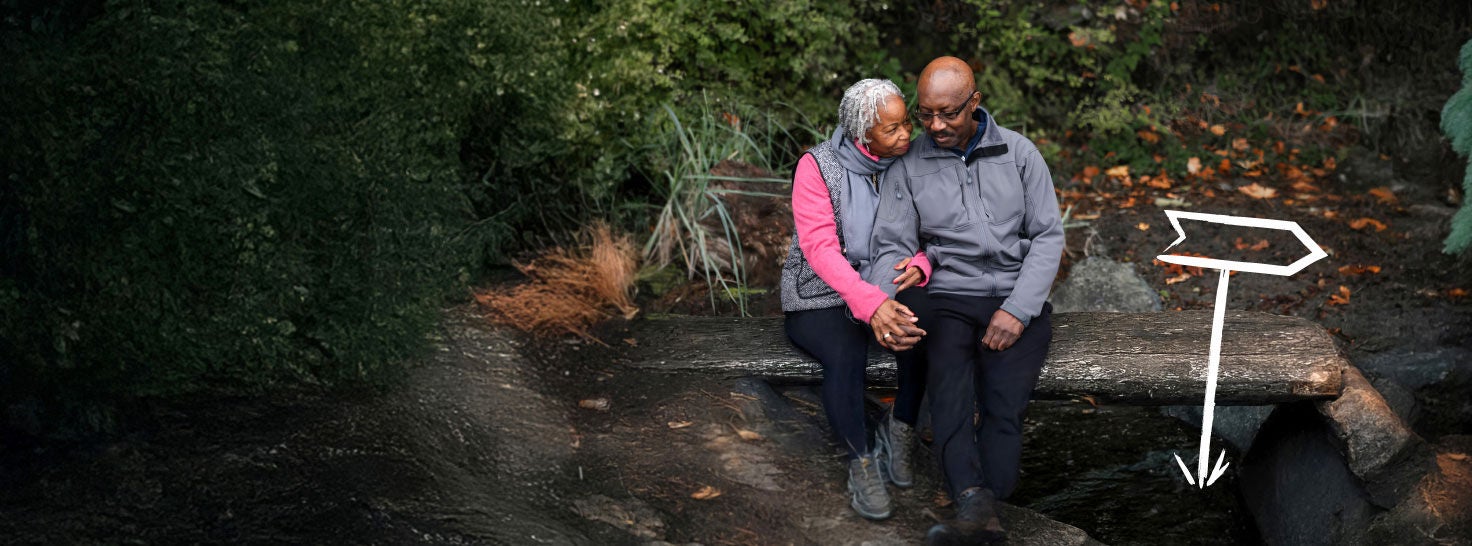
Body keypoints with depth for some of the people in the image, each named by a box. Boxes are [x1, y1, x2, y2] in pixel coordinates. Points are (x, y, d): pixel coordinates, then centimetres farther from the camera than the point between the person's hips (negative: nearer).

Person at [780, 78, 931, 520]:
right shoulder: (818, 166, -13)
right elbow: (819, 247, -23)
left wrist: (919, 266, -27)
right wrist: (870, 303, -38)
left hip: (887, 293, 3)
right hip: (822, 298, -3)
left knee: (926, 338, -29)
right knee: (846, 356, -35)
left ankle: (897, 433, -4)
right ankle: (862, 464, -15)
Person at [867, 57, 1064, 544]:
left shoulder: (1018, 152, 7)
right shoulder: (909, 165, 6)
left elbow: (1049, 236, 4)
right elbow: (893, 246, 2)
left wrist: (1017, 311, -10)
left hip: (1018, 300, 1)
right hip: (946, 298, 0)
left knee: (1005, 394, -27)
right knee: (950, 385, -32)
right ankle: (976, 507, -46)